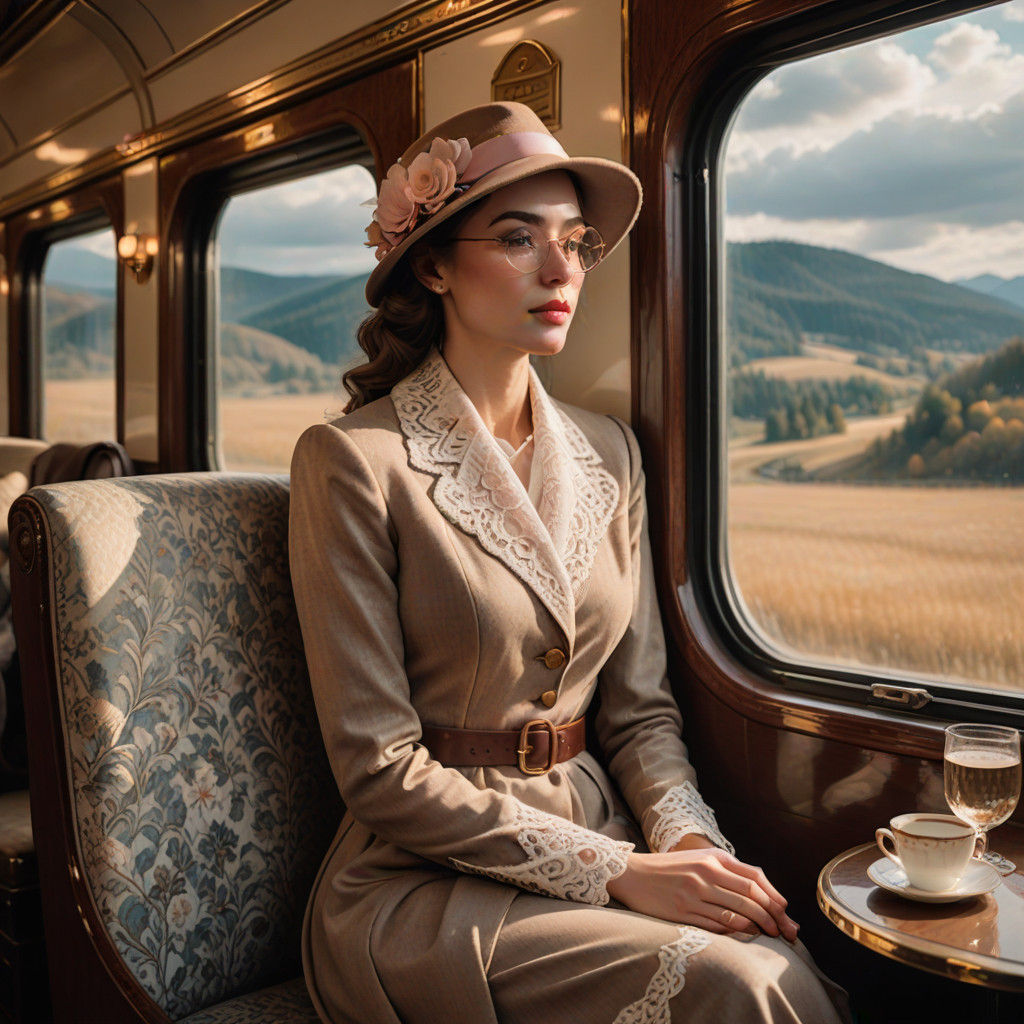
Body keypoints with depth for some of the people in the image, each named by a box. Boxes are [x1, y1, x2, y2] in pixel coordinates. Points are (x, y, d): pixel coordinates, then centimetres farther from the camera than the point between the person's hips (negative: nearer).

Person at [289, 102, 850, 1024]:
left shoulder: (608, 452, 7)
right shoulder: (353, 461, -12)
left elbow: (638, 706, 9)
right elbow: (381, 767, -14)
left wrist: (688, 839, -10)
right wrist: (616, 871, -17)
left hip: (600, 834, 5)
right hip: (426, 884, -5)